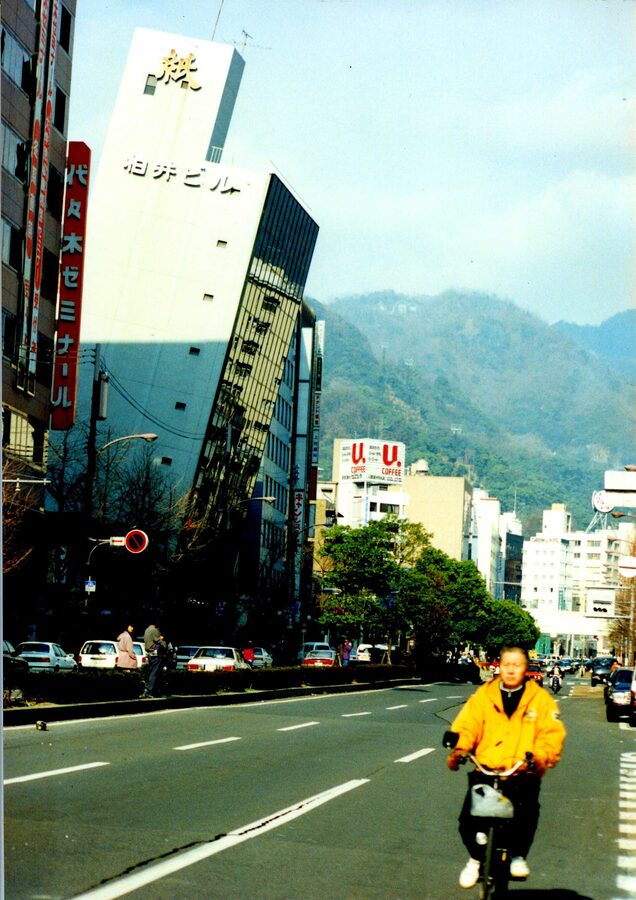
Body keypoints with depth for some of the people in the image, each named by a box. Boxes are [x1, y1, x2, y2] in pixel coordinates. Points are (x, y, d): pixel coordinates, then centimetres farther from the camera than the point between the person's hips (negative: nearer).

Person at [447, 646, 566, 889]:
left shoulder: (541, 699, 7)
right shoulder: (483, 696, 10)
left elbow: (553, 734, -4)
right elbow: (466, 726, -1)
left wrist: (541, 757, -24)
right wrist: (459, 749, -22)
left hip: (523, 774, -1)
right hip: (485, 770, 1)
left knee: (526, 811, -23)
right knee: (468, 818, -14)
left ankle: (518, 854, 10)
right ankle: (476, 858, 19)